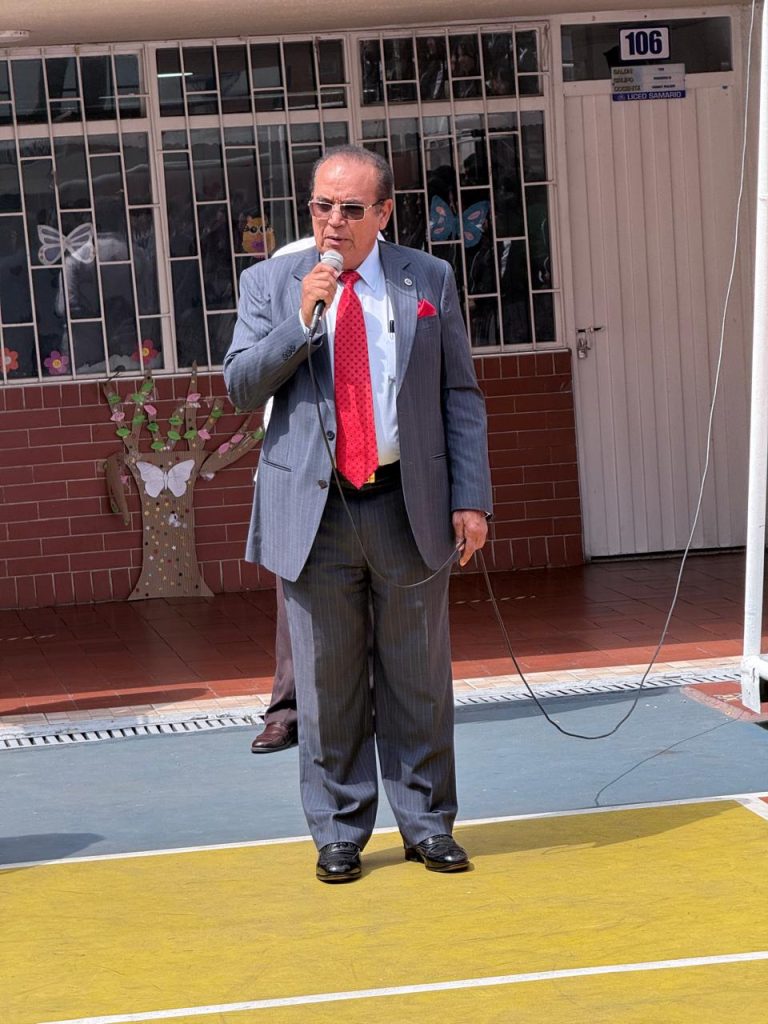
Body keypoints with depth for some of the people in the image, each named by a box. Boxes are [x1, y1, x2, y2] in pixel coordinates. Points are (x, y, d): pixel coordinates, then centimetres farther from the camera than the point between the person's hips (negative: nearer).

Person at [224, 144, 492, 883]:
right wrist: (300, 321, -16)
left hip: (409, 505, 0)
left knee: (418, 678, 7)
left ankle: (427, 824, 18)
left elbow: (460, 396, 6)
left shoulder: (429, 281, 6)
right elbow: (239, 386, -2)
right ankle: (338, 833, 15)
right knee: (327, 683, 5)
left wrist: (471, 498, -2)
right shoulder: (270, 284, 5)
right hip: (314, 509, 0)